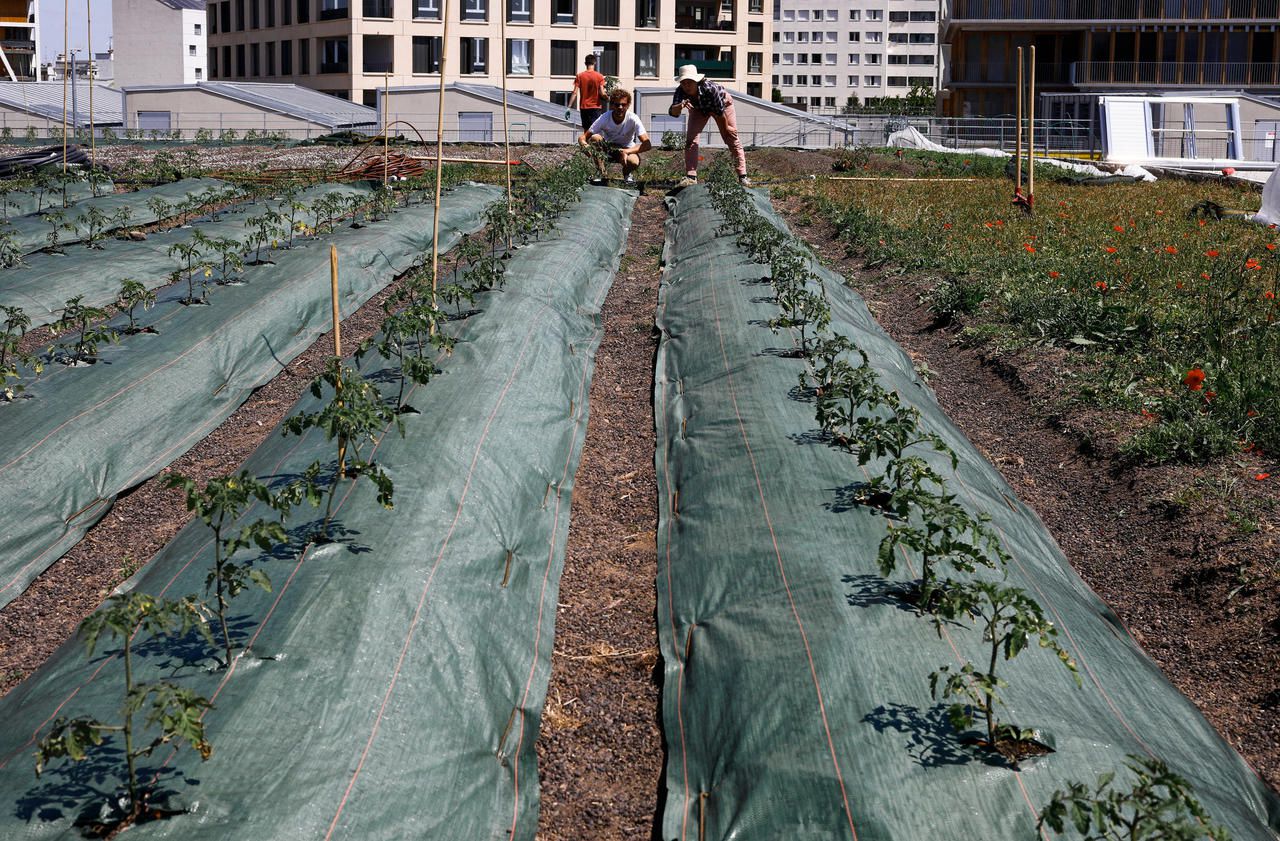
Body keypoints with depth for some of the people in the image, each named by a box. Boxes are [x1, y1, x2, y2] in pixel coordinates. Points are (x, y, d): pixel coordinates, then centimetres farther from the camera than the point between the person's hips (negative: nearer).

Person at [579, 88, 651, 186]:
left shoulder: (633, 119, -25)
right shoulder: (604, 118, -22)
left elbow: (647, 145, -29)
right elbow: (582, 137, -19)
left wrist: (626, 152, -43)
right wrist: (584, 145, -45)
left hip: (626, 149, -1)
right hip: (607, 148, 1)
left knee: (634, 162, -36)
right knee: (595, 138, -30)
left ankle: (626, 174, 2)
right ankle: (601, 174, -14)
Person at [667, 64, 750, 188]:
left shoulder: (709, 88, -45)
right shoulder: (681, 91, -35)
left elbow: (721, 111, -30)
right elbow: (673, 112, -47)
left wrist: (726, 128, -16)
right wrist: (680, 106, -69)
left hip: (723, 103, -3)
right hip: (699, 108, 3)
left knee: (732, 138, -3)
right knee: (690, 138, -10)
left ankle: (743, 176, 3)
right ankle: (691, 176, -7)